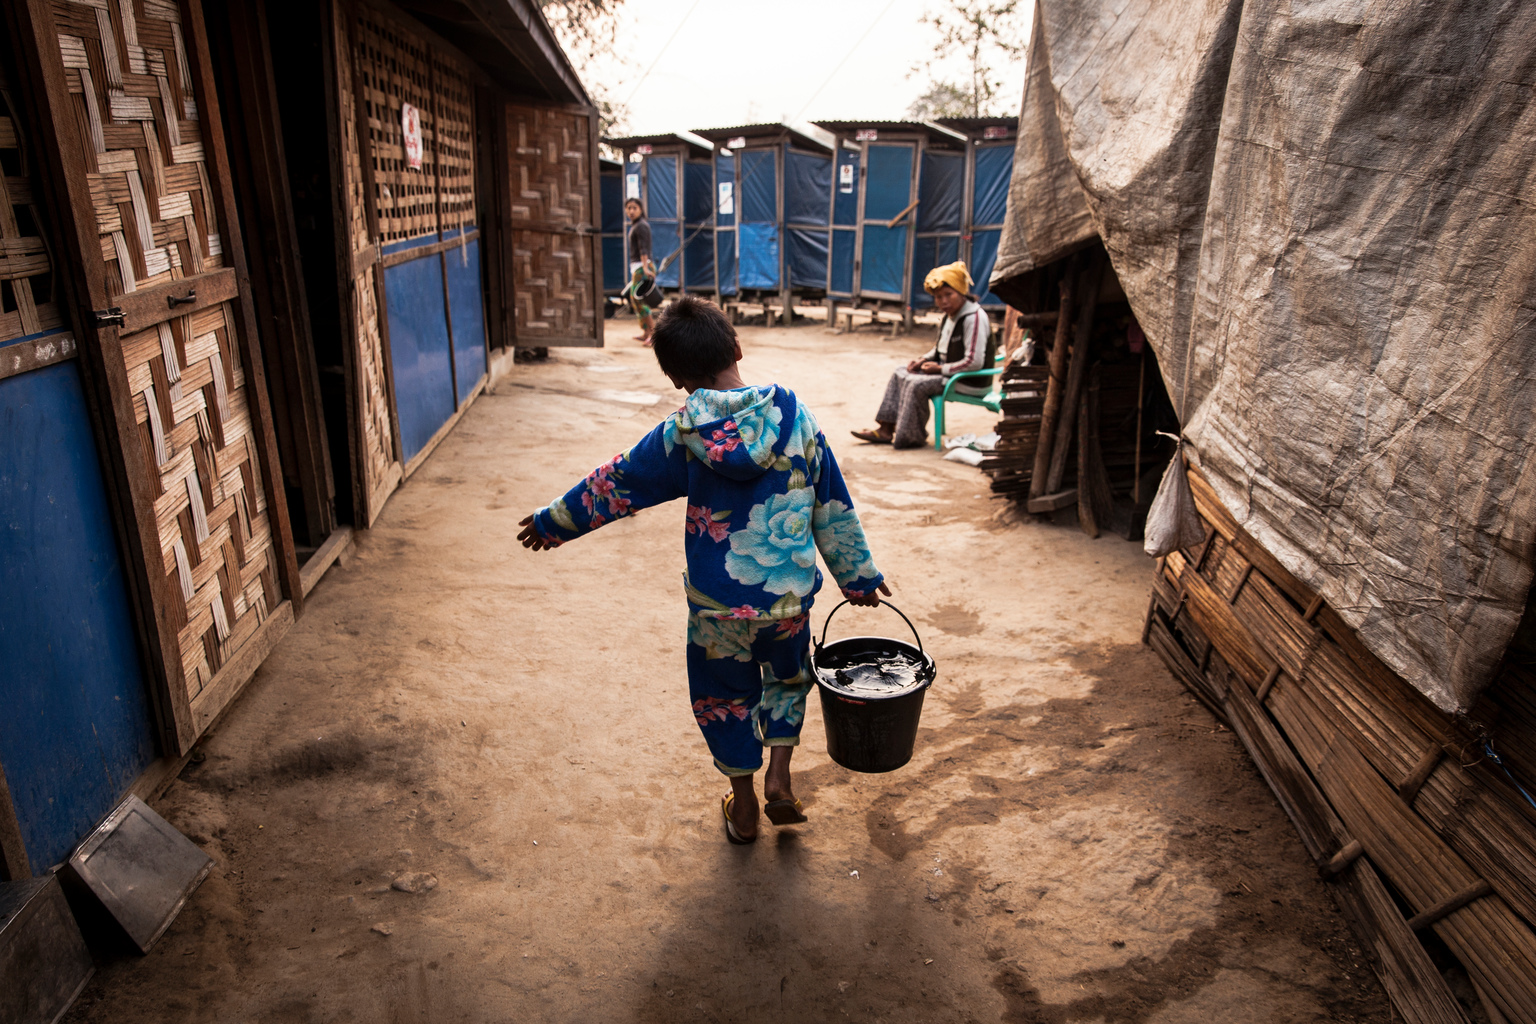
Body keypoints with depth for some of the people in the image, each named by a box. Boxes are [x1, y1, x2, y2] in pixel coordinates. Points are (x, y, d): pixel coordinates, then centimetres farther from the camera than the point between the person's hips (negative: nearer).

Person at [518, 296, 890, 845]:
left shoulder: (680, 436, -12)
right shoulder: (796, 419, -8)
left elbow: (612, 487, 1)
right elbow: (834, 509, 1)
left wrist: (552, 521, 18)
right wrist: (858, 574, 14)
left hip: (717, 603, -1)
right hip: (790, 594, 2)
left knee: (725, 695, 21)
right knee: (787, 677, 29)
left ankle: (743, 808, 34)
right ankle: (779, 778, 24)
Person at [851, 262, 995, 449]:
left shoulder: (974, 318, -22)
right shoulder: (951, 315, 9)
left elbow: (975, 362, -27)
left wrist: (941, 369, -18)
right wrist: (924, 359, 4)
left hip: (970, 382, -11)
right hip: (949, 372, 11)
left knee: (917, 385, -25)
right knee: (900, 375, 8)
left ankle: (912, 438, -9)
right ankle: (886, 429, 6)